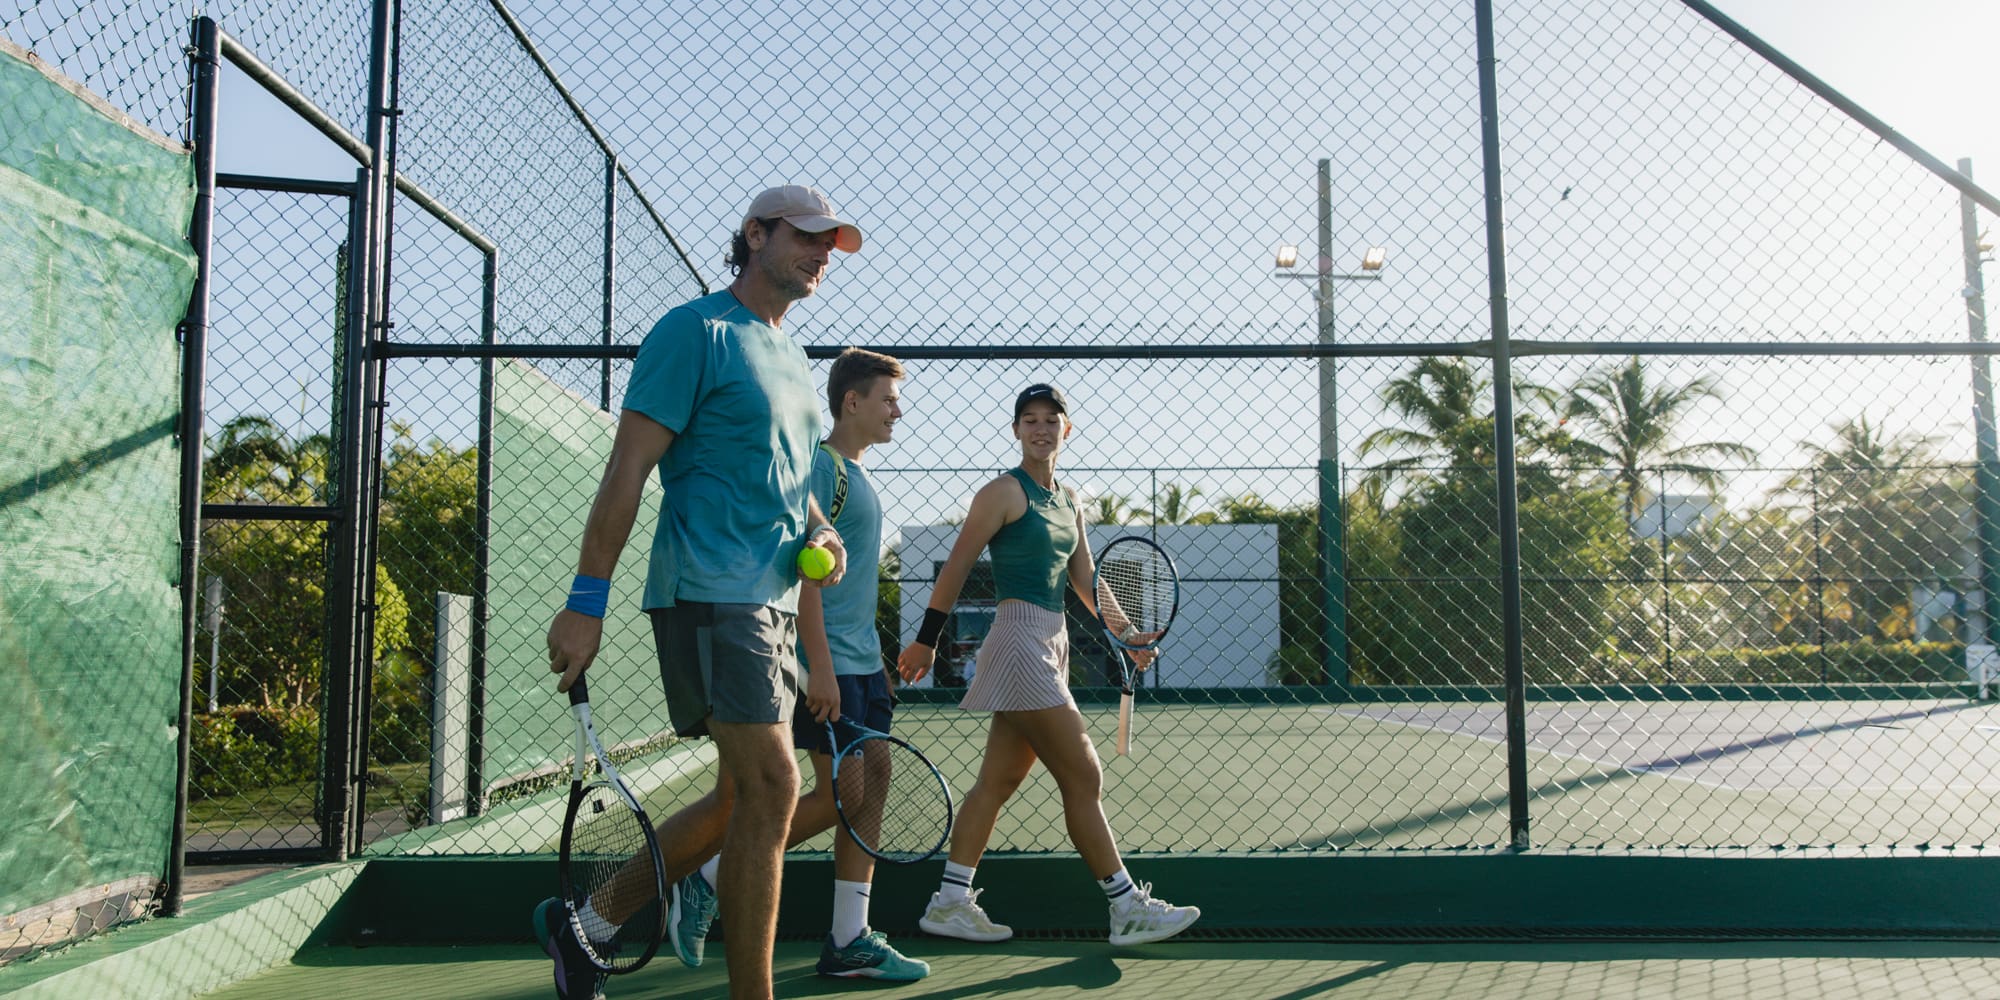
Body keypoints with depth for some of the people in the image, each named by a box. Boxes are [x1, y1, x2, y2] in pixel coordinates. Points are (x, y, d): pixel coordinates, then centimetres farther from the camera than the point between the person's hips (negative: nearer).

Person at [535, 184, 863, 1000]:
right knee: (770, 784, -13)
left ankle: (583, 921, 26)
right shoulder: (696, 331, -6)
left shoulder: (792, 360, 20)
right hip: (708, 590, -9)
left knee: (744, 796, 12)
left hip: (771, 601, 9)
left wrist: (819, 532, 6)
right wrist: (587, 600, -16)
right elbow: (629, 465, -11)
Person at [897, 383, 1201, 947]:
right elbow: (956, 567, -7)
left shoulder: (1069, 500, 16)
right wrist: (926, 640, -7)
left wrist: (1126, 632, 7)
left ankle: (951, 903, 17)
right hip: (1021, 642, -8)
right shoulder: (1004, 492, -7)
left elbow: (1085, 581, 19)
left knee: (999, 779, 10)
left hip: (1051, 645, 8)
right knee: (1083, 778, -5)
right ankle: (1128, 910, 3)